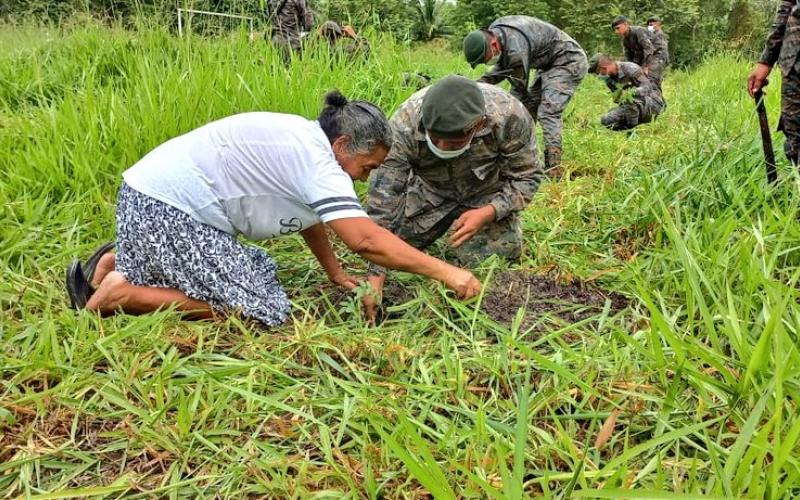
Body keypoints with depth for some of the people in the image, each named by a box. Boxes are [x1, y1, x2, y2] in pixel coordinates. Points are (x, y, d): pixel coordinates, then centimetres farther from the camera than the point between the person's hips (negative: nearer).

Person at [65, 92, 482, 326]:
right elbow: (366, 239, -24)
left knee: (259, 275, 16)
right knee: (256, 309, -10)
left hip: (157, 196, 10)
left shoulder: (305, 140, 11)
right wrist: (445, 272, -19)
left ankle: (121, 267, 16)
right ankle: (123, 294, -7)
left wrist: (336, 275, 14)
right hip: (167, 206, -10)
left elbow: (309, 215, 19)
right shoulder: (317, 160, -18)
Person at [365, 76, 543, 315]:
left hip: (489, 193, -1)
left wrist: (487, 213, -34)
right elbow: (383, 200, -33)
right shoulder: (404, 125, -36)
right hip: (430, 190, 2)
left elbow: (527, 178, -18)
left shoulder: (509, 116, -35)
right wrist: (375, 276, -37)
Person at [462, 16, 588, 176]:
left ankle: (552, 170, -26)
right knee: (528, 109, 7)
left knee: (547, 112, -21)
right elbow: (503, 68, 7)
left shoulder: (516, 49, -33)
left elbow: (519, 89, -23)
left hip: (568, 61, -10)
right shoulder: (492, 32, -6)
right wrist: (481, 83, -8)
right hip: (548, 63, 10)